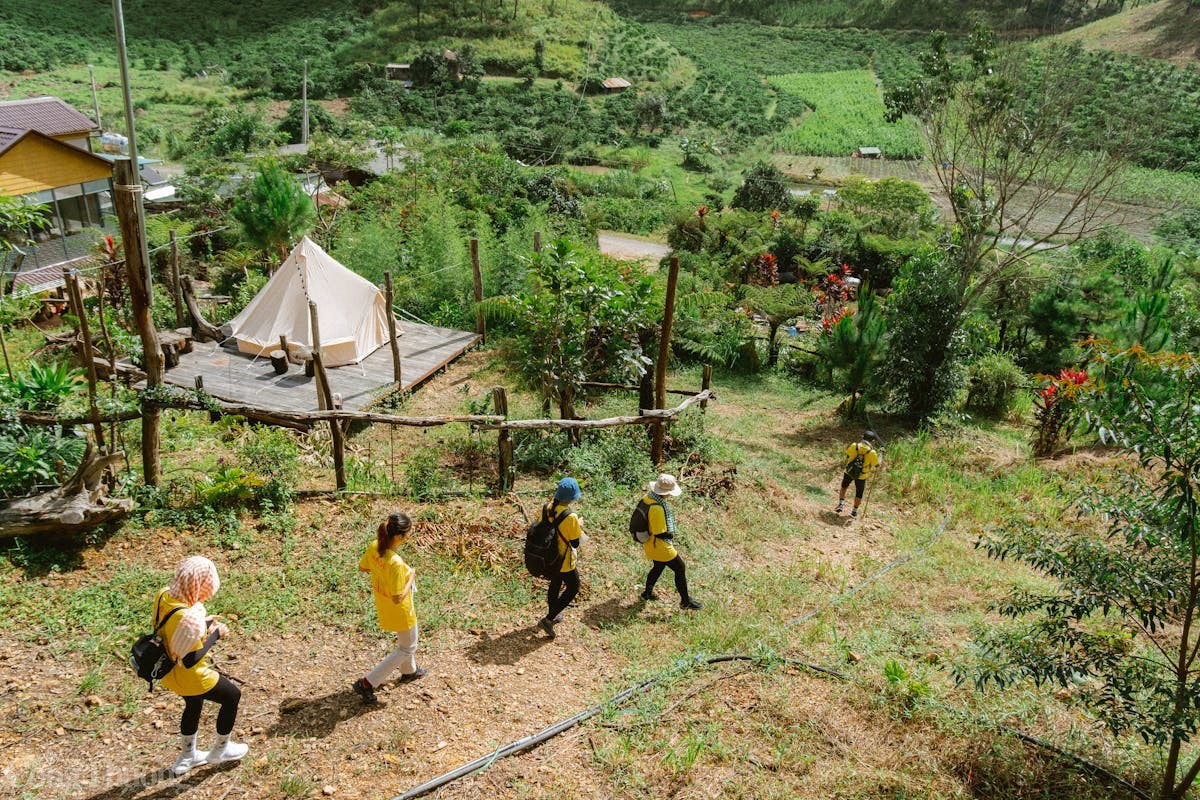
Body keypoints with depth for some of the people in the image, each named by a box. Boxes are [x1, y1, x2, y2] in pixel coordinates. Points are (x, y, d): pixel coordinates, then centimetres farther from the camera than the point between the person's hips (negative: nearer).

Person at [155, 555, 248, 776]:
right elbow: (190, 660, -30)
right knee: (232, 696, 18)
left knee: (194, 705, 33)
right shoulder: (190, 617, -38)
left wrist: (204, 624, -4)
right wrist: (215, 634, -20)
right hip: (189, 677, -8)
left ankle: (188, 756, 54)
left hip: (168, 670, 8)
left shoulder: (163, 596, -13)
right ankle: (221, 750, 38)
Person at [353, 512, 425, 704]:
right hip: (399, 612, -8)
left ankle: (409, 671, 56)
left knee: (406, 640, 33)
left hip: (382, 605, 8)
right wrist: (411, 579, -19)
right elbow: (397, 598, -32)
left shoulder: (373, 547, -16)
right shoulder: (396, 564, -39)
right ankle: (367, 683, 15)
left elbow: (362, 568, 3)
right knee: (408, 648, 17)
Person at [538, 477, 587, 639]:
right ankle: (548, 619, 8)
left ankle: (553, 615, 46)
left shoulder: (547, 508, -11)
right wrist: (580, 528, -5)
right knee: (573, 588, 14)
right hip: (565, 561, -7)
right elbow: (575, 543, -21)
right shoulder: (571, 517, -31)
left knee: (555, 584, 28)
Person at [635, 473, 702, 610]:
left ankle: (648, 593, 46)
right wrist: (671, 535, -10)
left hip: (650, 544, 9)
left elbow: (646, 520, 9)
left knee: (658, 567, 30)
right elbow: (660, 534, -28)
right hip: (660, 547, -9)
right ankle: (685, 601, 20)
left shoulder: (647, 498, -7)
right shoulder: (657, 508, -34)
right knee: (680, 569, 7)